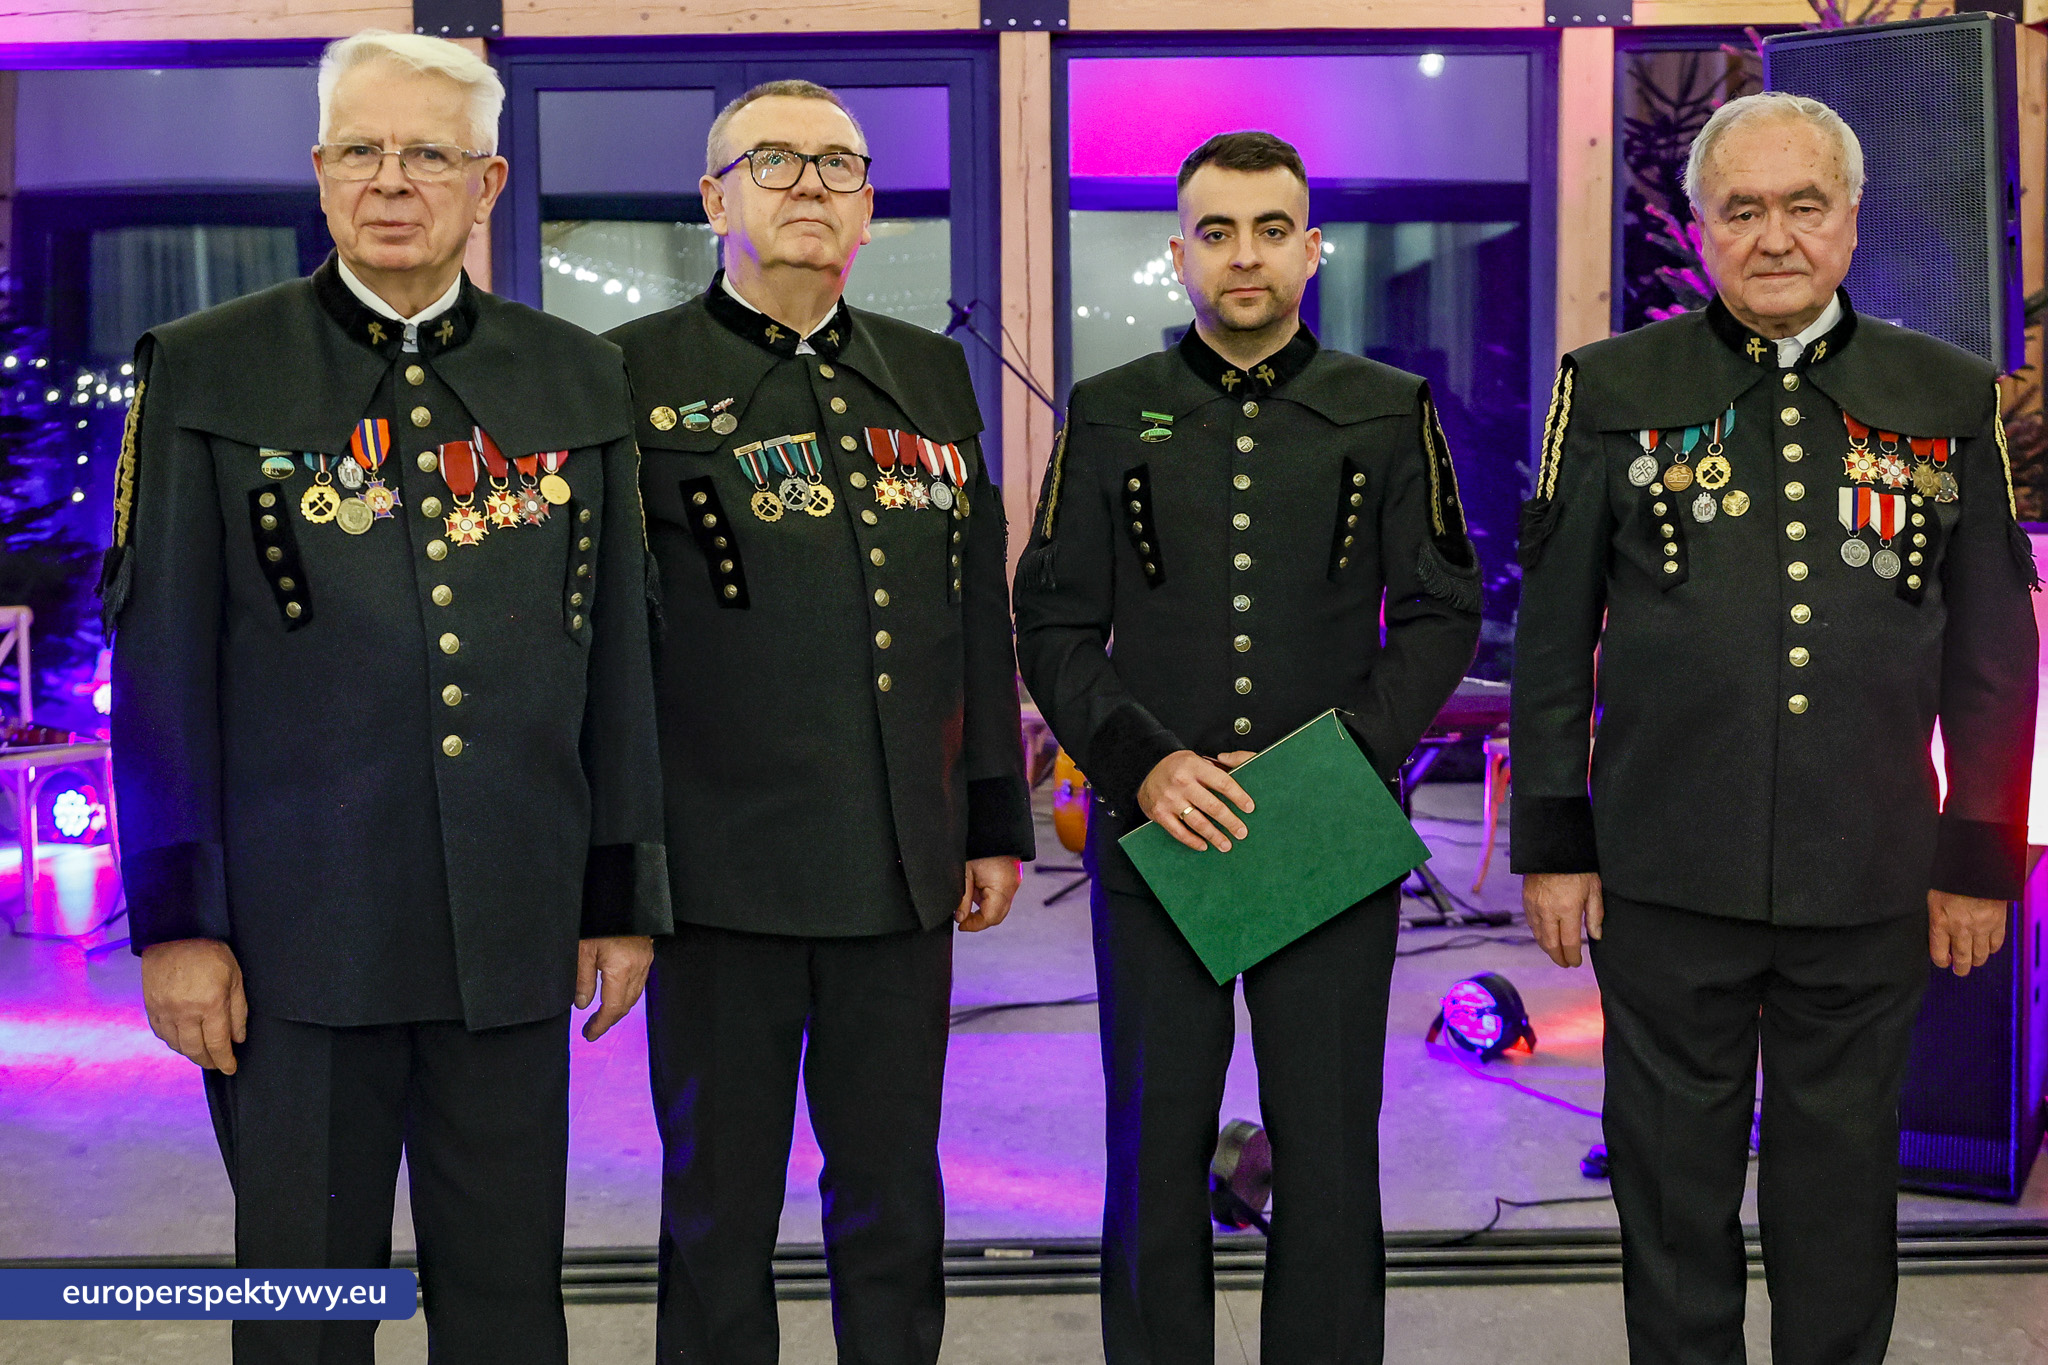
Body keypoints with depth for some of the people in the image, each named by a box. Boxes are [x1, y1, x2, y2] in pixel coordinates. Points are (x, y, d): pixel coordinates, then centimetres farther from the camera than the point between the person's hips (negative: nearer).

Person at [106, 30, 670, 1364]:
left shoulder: (577, 378, 8)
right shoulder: (206, 374, 2)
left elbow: (616, 653, 8)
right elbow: (162, 662, -1)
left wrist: (623, 892, 7)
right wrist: (173, 918, -5)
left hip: (514, 926, 2)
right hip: (298, 928, -2)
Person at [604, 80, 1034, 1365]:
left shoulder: (932, 372, 12)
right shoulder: (636, 374, -1)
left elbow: (981, 614, 14)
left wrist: (996, 821, 13)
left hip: (904, 870, 4)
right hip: (721, 864, -3)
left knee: (895, 1201, 14)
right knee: (720, 1207, 10)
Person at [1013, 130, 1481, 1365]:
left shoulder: (1391, 412, 6)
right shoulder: (1111, 415, 7)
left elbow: (1442, 613, 5)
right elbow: (1055, 624, 4)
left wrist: (1344, 757, -9)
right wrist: (1143, 762, -11)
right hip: (1158, 836, 1)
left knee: (1330, 1151, 6)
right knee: (1156, 1148, 7)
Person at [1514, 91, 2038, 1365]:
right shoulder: (1615, 388, 1)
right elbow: (1554, 636, 2)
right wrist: (1553, 843, -1)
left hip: (1872, 884, 1)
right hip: (1668, 875, -1)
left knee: (1844, 1182, 13)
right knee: (1674, 1183, 12)